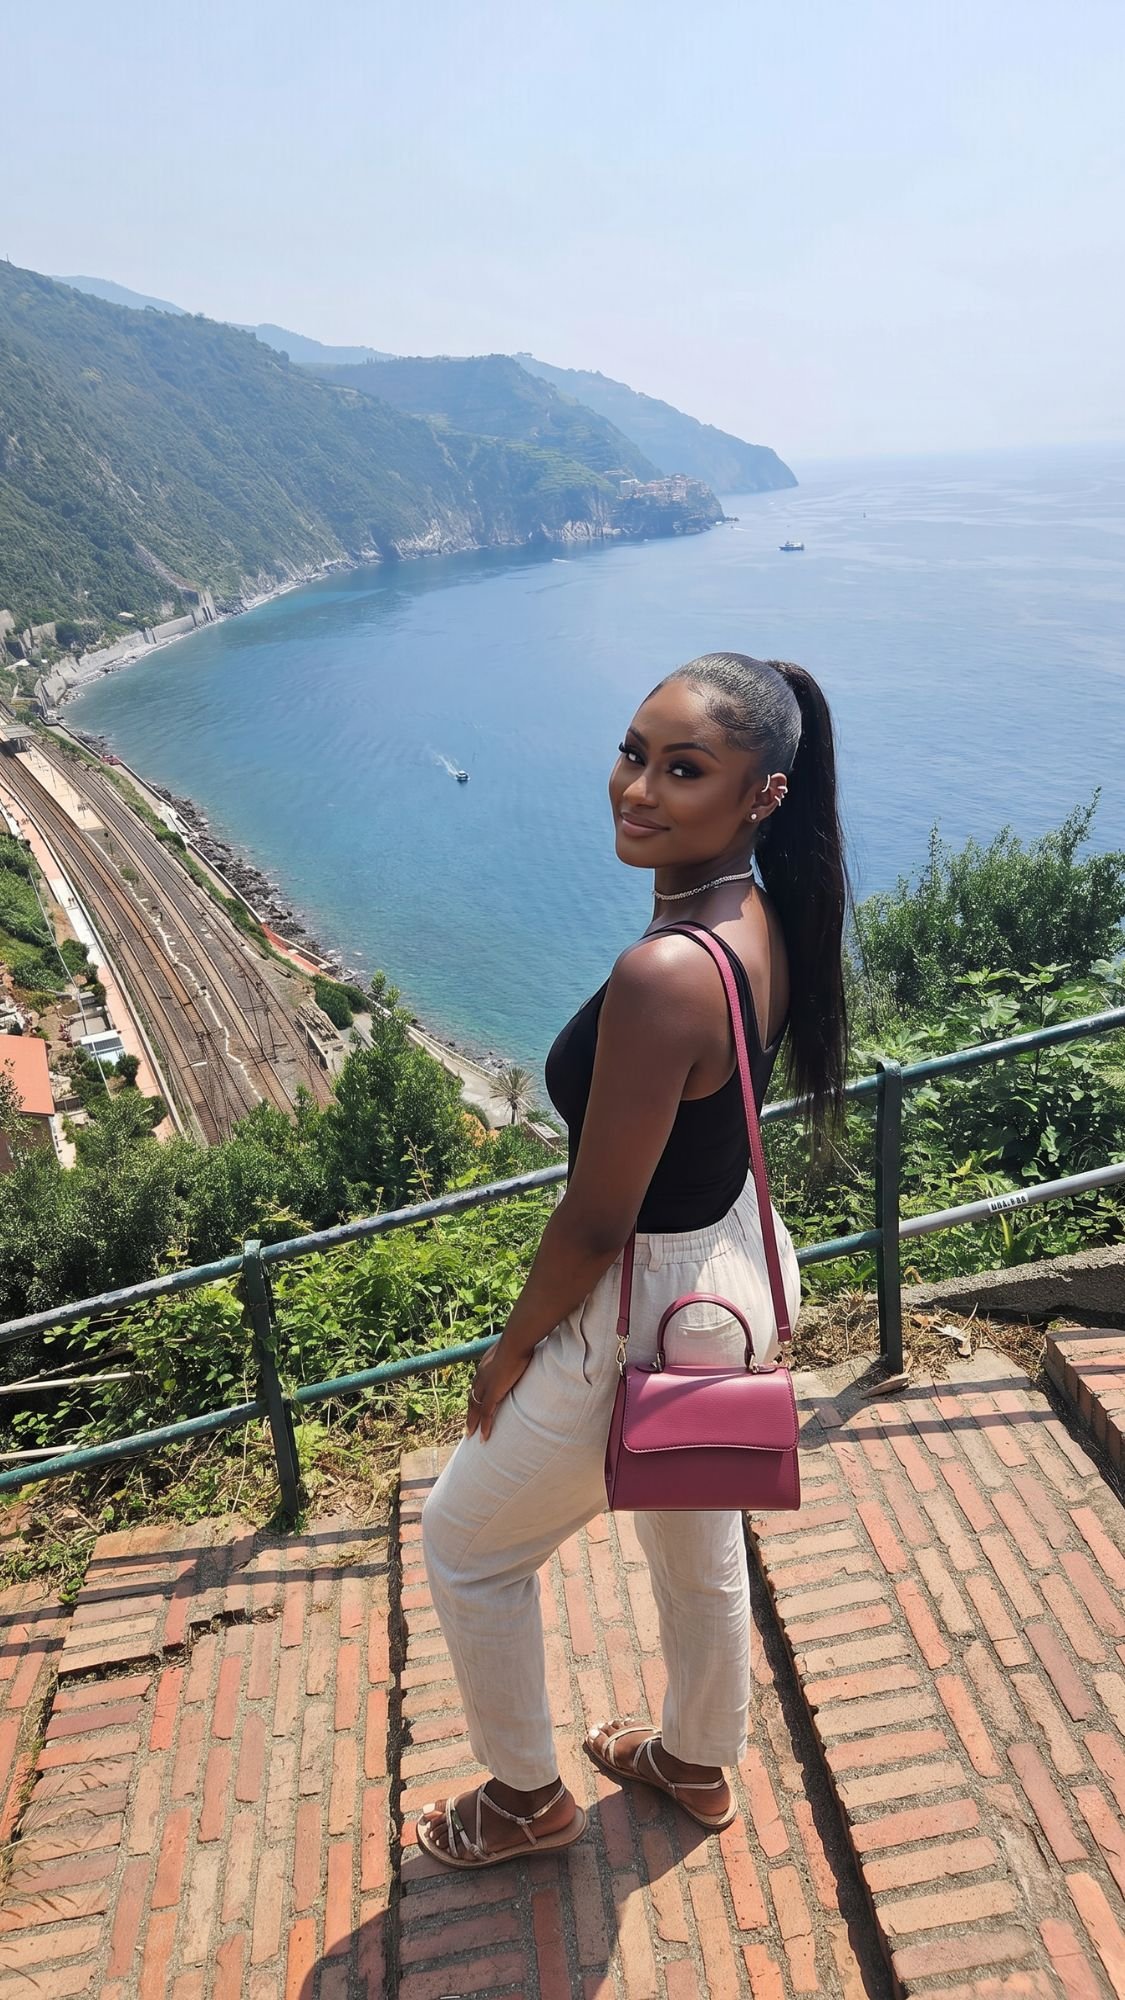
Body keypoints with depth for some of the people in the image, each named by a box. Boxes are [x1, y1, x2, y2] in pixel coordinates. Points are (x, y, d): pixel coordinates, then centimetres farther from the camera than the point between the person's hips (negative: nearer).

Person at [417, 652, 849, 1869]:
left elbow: (595, 1222, -27)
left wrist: (511, 1351, -8)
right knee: (697, 1541, 30)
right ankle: (698, 1763, 57)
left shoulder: (664, 975, -35)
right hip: (735, 1267, 8)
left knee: (467, 1546, 18)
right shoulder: (761, 918, -6)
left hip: (647, 1320, -8)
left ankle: (525, 1798, 43)